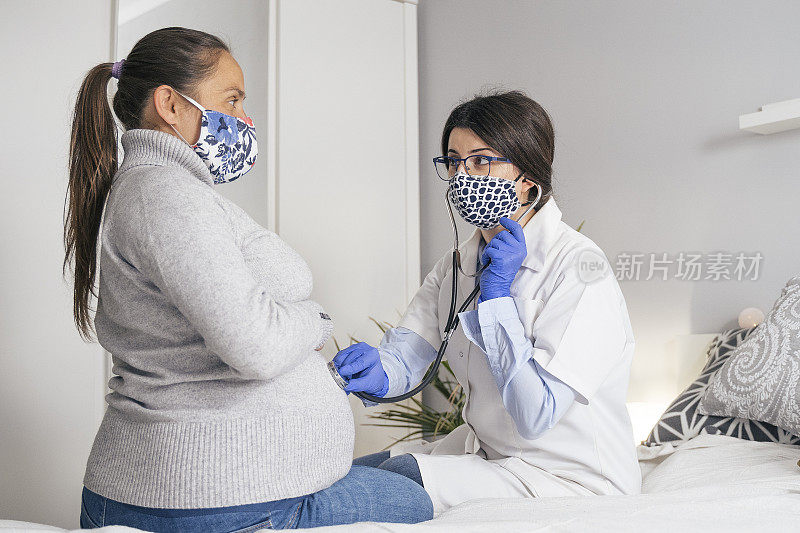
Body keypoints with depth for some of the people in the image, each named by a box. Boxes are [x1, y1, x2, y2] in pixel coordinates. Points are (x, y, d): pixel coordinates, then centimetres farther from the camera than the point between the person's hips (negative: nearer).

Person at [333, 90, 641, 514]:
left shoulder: (579, 268, -21)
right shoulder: (455, 265, 4)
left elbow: (535, 416, -26)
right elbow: (405, 353, -4)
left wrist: (496, 294, -25)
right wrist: (378, 373, -28)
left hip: (571, 480, -7)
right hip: (483, 453, 7)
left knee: (398, 478, -22)